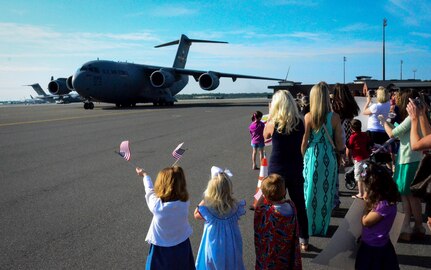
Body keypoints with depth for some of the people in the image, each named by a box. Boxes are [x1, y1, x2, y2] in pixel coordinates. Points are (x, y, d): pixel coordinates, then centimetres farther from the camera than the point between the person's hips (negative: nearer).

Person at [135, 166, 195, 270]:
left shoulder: (156, 206, -28)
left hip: (161, 250, -2)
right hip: (182, 246, 2)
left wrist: (145, 175, 13)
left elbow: (150, 191, -7)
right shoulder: (185, 203, -23)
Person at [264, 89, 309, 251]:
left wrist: (270, 117, 5)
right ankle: (304, 241, 31)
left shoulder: (272, 124, -14)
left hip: (277, 171, -3)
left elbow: (265, 136, 6)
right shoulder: (300, 122, -6)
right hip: (296, 170, 3)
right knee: (299, 205, 18)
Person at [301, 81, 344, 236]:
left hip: (312, 158, 0)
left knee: (311, 192, 13)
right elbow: (339, 144, -4)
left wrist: (302, 157, 13)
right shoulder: (335, 117, -8)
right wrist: (340, 149, 19)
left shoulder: (309, 117, -9)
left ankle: (310, 227, 24)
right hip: (329, 158, 1)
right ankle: (322, 228, 24)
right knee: (326, 193, 13)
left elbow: (304, 142, -4)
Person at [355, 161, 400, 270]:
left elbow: (366, 222, -22)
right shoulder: (381, 200, -1)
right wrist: (368, 201, -6)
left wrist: (367, 203, -12)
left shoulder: (385, 205, -30)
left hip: (375, 248, -8)